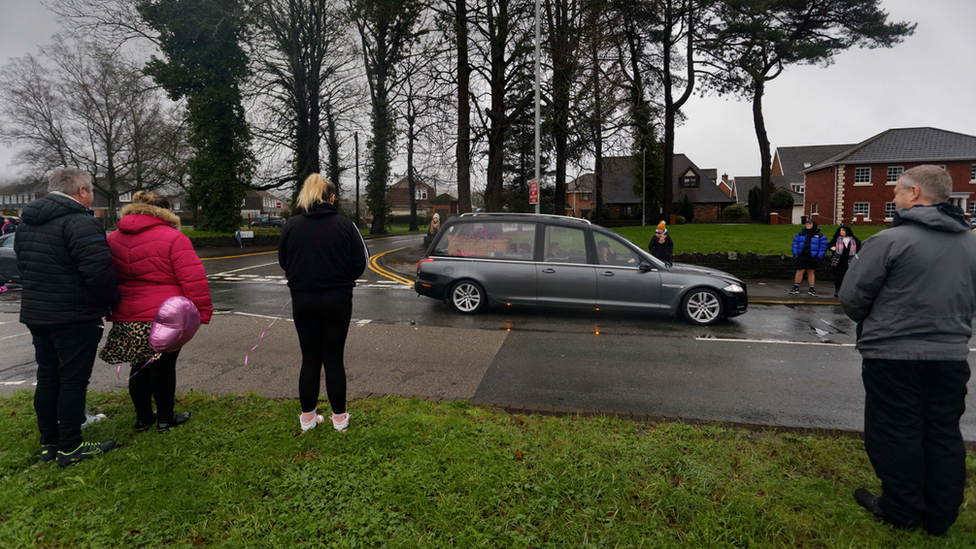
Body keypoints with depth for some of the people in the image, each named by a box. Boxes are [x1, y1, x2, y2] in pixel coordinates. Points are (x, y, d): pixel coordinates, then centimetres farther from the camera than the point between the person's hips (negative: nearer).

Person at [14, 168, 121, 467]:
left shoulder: (27, 222, 12)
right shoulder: (80, 223, -19)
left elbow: (23, 266, 20)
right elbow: (100, 271, -24)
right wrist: (113, 300, -7)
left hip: (36, 314, 9)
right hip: (74, 318, -9)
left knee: (47, 379, 16)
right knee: (73, 381, 0)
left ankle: (48, 443, 27)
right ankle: (70, 447, 8)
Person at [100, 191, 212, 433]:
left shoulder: (113, 239, 12)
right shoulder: (173, 238, -10)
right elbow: (193, 278, -15)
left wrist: (109, 309, 25)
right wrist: (203, 310, -11)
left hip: (126, 318, 6)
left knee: (140, 366, 17)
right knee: (164, 367, 5)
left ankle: (143, 417, 27)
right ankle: (165, 418, 16)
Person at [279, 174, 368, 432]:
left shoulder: (292, 225, -3)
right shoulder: (345, 225, -8)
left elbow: (283, 262, 5)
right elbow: (359, 264, -6)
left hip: (303, 300, 2)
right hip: (337, 300, -1)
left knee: (310, 359, 12)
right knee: (334, 359, 9)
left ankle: (308, 417, 23)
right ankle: (339, 418, 19)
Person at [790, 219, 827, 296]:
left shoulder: (820, 235, 1)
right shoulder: (800, 234, 6)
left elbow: (823, 246, 1)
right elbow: (795, 243, 9)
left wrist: (819, 256, -6)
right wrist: (795, 253, 0)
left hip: (812, 258, -1)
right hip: (801, 256, 1)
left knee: (811, 272, 7)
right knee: (799, 271, 0)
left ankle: (812, 289, 16)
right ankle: (796, 288, 9)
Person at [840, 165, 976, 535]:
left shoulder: (889, 240, -16)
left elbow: (851, 298, -11)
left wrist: (874, 326, 9)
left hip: (893, 355, -6)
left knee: (896, 435, 7)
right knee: (944, 436, 16)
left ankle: (901, 511, 20)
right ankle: (941, 516, 28)